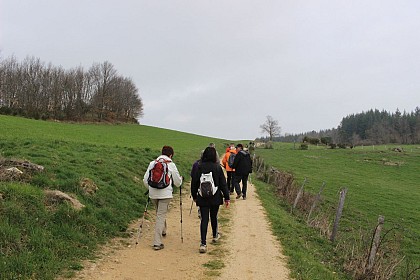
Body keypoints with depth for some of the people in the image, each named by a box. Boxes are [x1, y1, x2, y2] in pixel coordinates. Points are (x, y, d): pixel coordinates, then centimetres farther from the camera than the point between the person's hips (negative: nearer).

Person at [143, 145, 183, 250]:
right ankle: (157, 243, -7)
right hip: (165, 194, -4)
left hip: (153, 194, 4)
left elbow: (145, 180, 6)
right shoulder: (171, 165, -2)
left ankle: (163, 231, 47)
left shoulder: (152, 163, 7)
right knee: (161, 216, -2)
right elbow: (177, 183, 3)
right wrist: (181, 178, 25)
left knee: (159, 213, 26)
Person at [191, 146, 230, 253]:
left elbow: (194, 183, 0)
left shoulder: (199, 167, -6)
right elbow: (223, 184, -4)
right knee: (213, 217, 20)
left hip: (202, 198, 0)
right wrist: (227, 197, 2)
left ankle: (203, 243, -7)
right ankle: (215, 235, 42)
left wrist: (194, 196, 14)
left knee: (204, 219, 1)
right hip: (215, 198, 0)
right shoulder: (218, 168, -8)